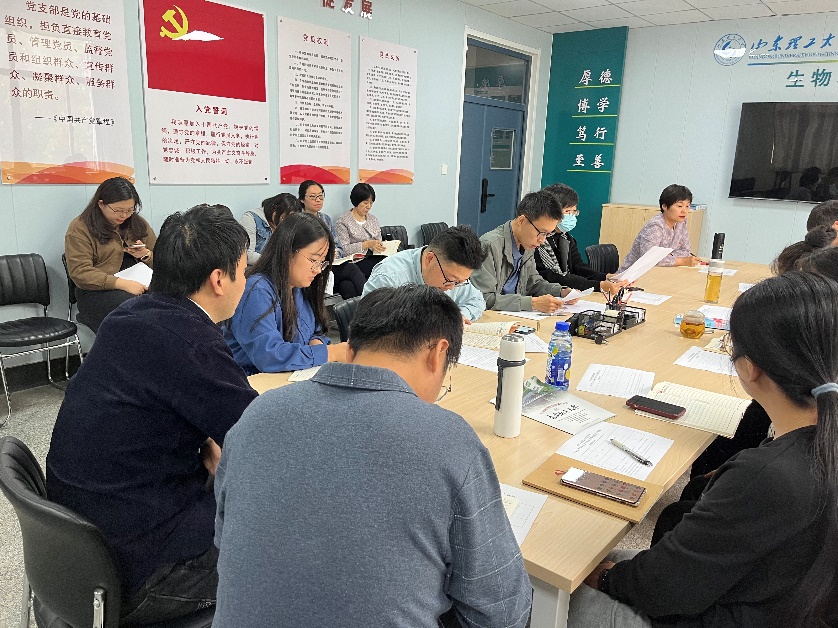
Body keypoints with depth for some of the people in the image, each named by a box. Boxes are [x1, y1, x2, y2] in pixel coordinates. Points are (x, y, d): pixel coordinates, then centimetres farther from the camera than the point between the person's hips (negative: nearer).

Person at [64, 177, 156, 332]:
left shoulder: (138, 223, 17)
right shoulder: (80, 228, 1)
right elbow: (80, 273, -9)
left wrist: (146, 255, -1)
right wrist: (122, 283, -21)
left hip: (141, 284, 5)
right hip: (99, 290, -5)